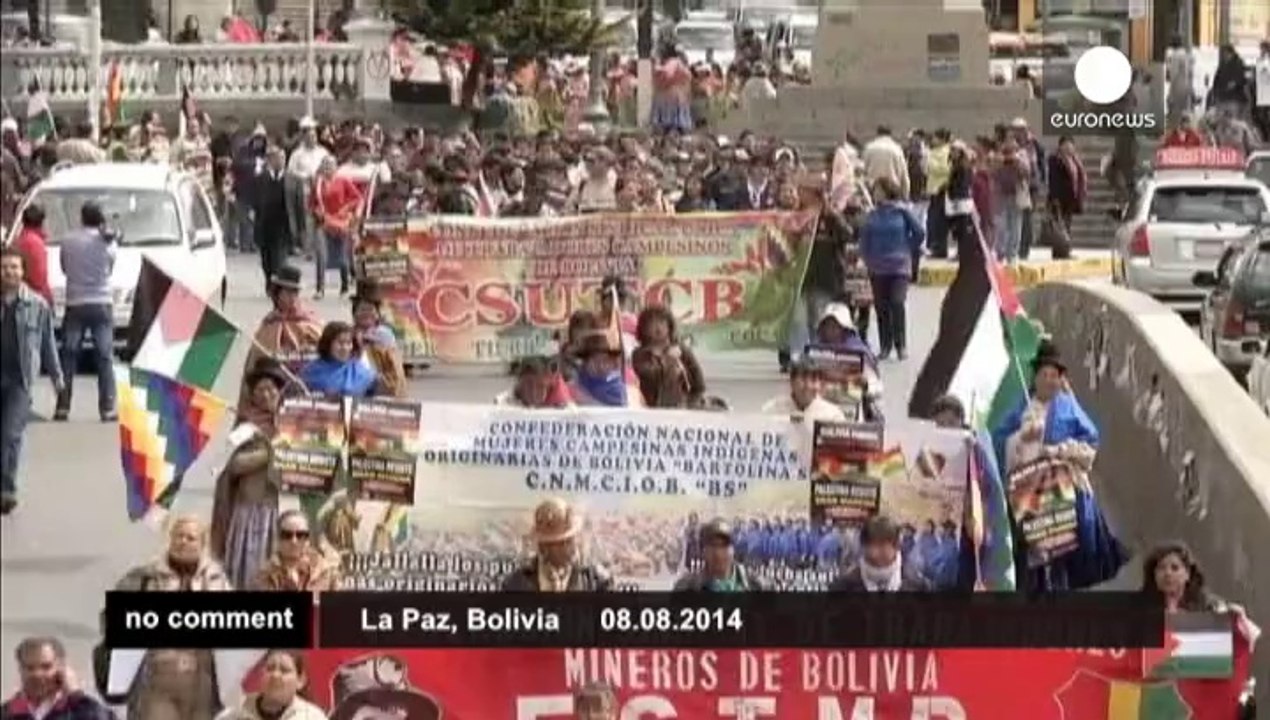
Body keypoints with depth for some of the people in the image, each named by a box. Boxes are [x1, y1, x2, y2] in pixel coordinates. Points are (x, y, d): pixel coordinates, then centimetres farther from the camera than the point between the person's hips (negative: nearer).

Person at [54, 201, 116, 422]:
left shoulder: (68, 241, -3)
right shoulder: (108, 242, -4)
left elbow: (64, 268, 8)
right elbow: (110, 269, 8)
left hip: (75, 304, 0)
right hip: (101, 304, 0)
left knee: (68, 356, 7)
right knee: (105, 358, 2)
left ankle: (62, 407, 4)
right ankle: (107, 408, -3)